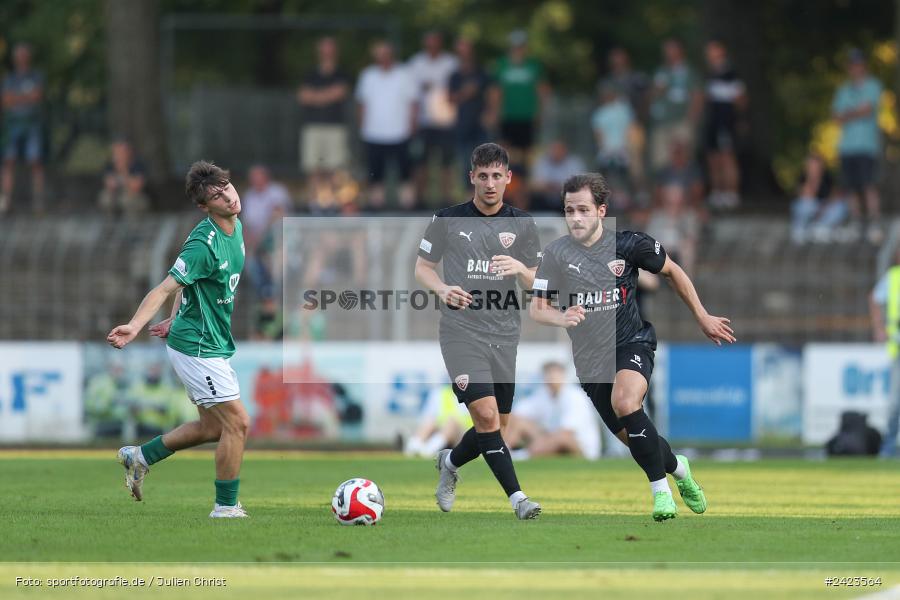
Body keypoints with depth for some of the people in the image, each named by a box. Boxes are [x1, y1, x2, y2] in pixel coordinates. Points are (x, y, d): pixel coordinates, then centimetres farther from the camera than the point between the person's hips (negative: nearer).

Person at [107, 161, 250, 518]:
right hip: (198, 348, -9)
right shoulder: (204, 244, -24)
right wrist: (135, 325, -41)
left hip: (210, 344, 9)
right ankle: (226, 508, 4)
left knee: (212, 427, 18)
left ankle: (140, 457, 30)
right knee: (237, 422, -7)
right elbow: (167, 287, -28)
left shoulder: (235, 228, 5)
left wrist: (176, 319, 20)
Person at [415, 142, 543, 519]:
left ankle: (450, 463, 40)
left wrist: (520, 268, -16)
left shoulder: (522, 225, 6)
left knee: (496, 426, 10)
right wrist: (442, 289, -13)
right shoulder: (448, 219, 0)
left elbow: (535, 286, 7)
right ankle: (517, 497, -16)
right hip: (461, 331, -4)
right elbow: (422, 267, 9)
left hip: (504, 333, 4)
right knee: (486, 415, -20)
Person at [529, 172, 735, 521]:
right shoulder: (555, 254, -6)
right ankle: (679, 470, 41)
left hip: (631, 343, -3)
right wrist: (562, 318, -27)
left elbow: (672, 272, 7)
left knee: (625, 403, -33)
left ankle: (660, 490, -20)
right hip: (590, 358, 3)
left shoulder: (628, 244, -9)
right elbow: (537, 309, -4)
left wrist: (703, 318, 12)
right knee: (632, 437, 9)